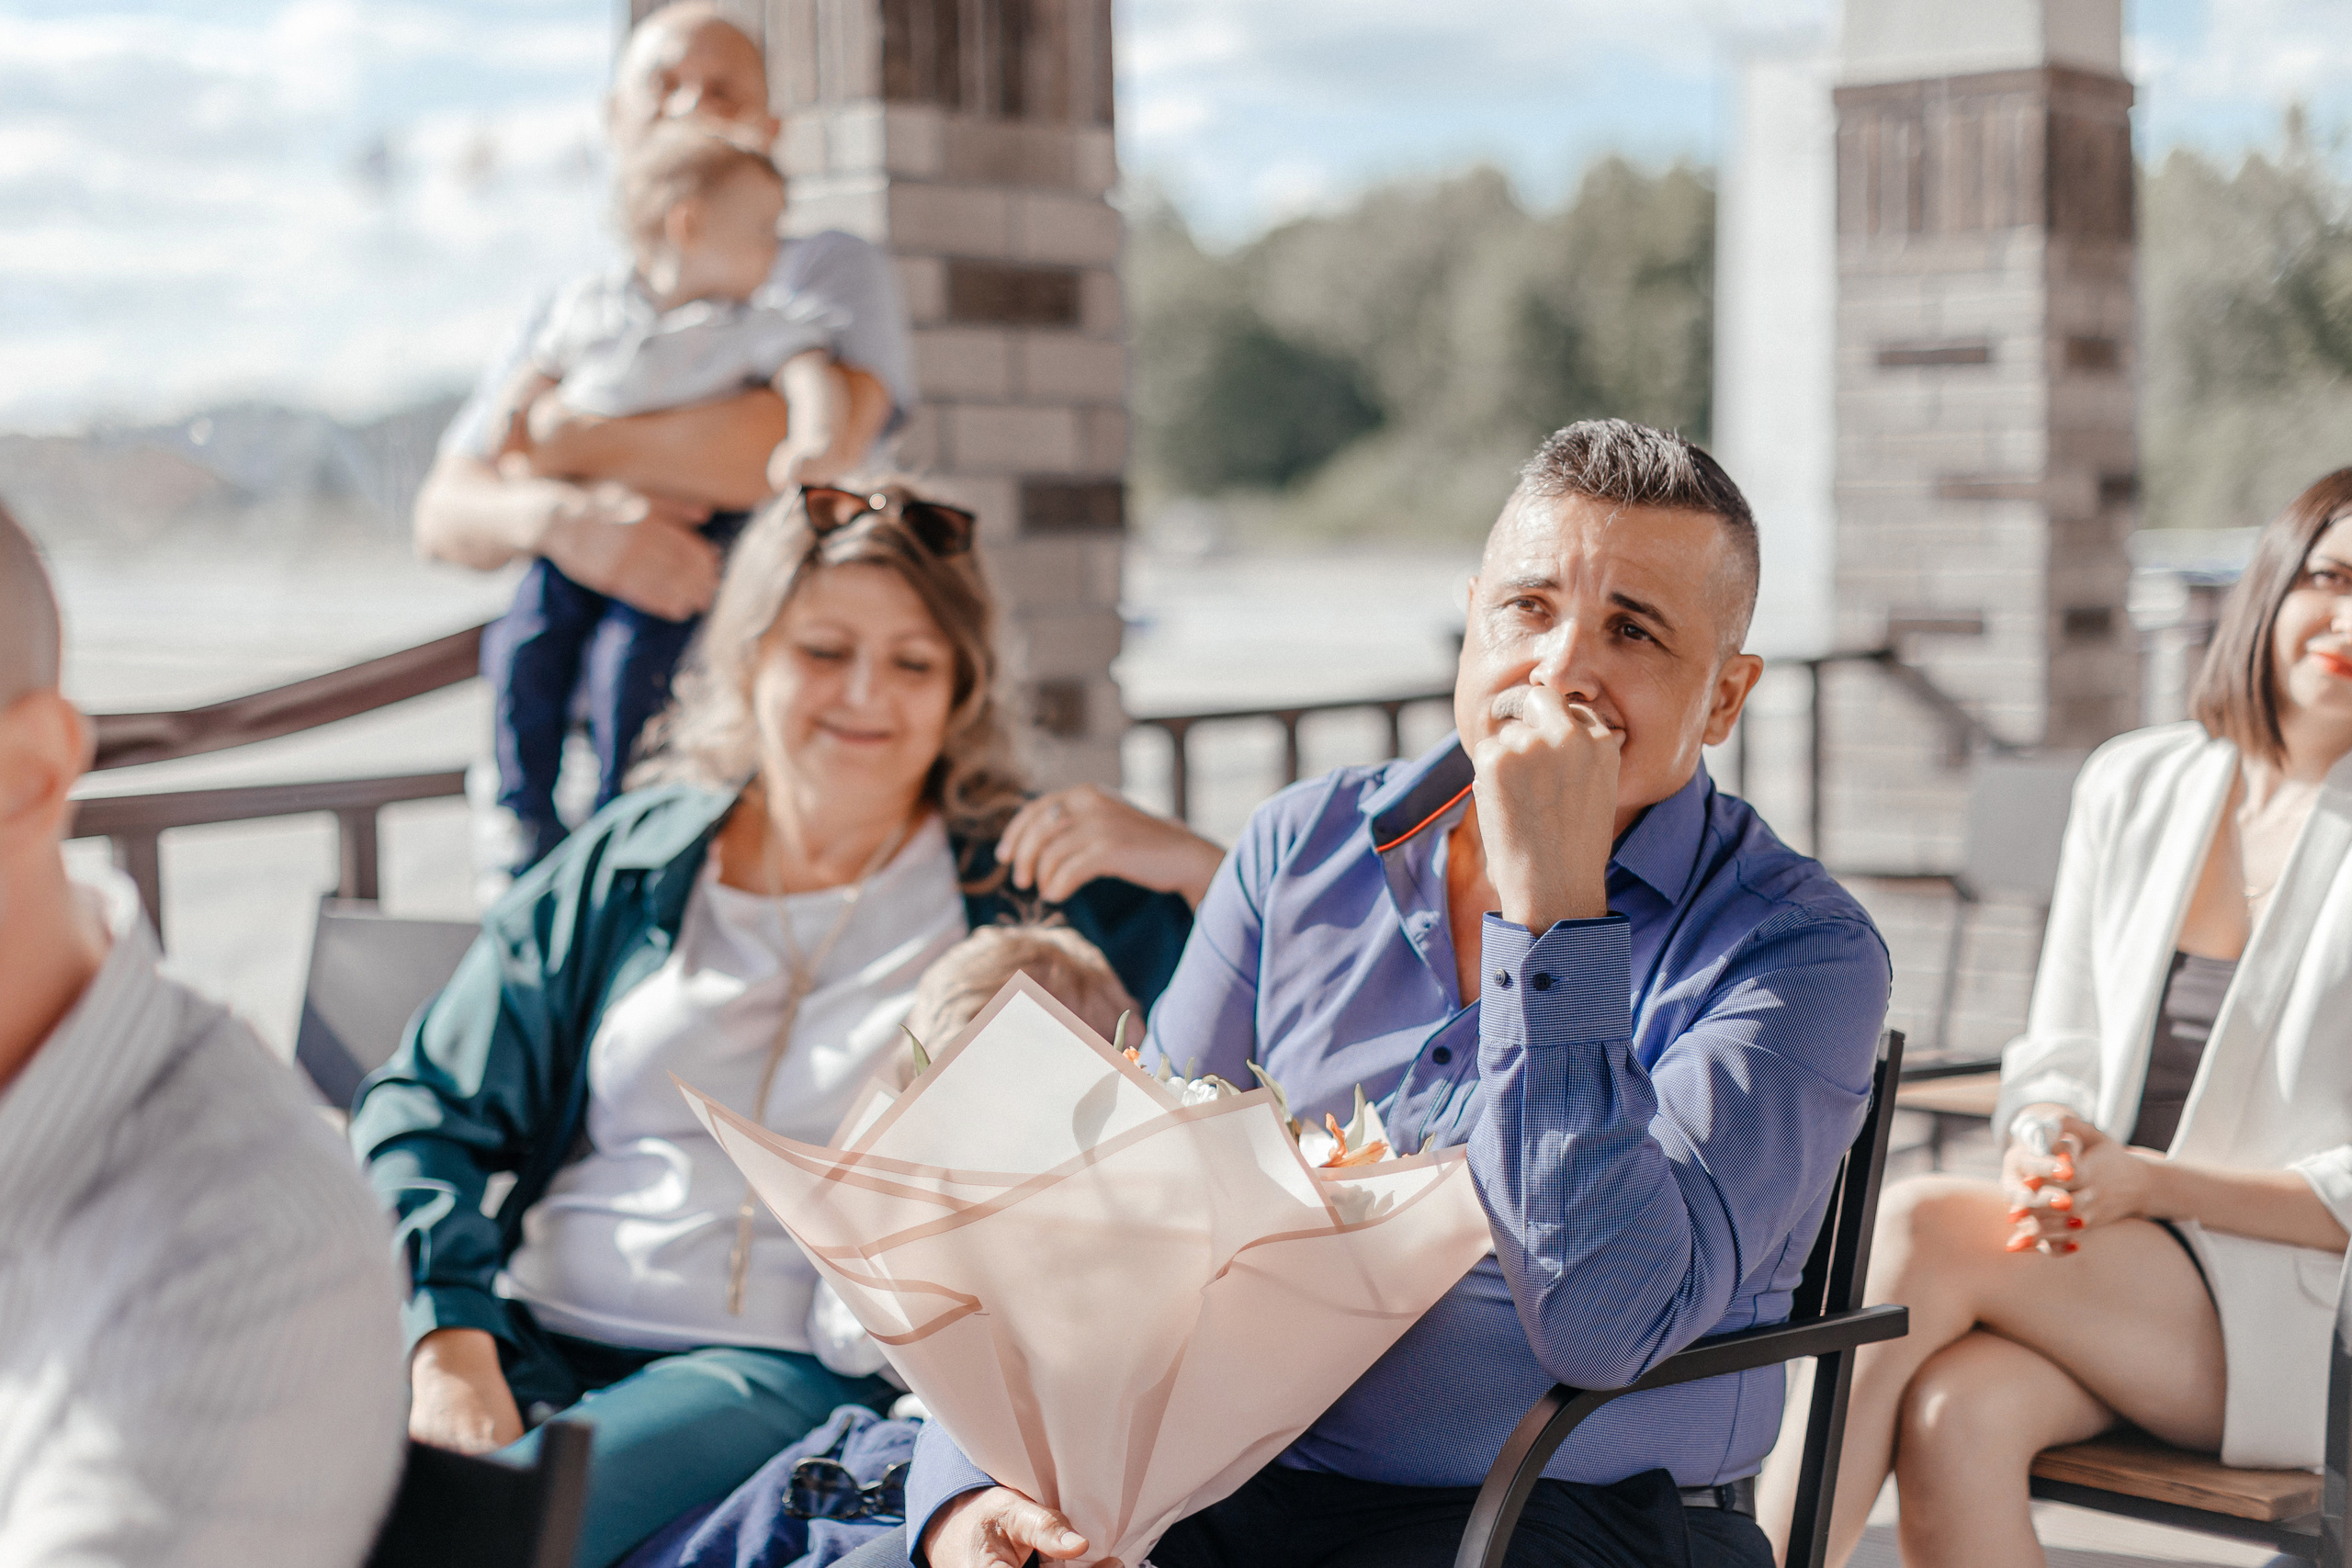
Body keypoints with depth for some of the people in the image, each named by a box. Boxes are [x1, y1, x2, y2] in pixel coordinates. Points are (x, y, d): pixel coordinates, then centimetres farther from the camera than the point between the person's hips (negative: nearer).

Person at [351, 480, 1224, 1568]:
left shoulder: (1029, 883, 8)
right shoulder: (622, 866, 15)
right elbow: (426, 1109, 10)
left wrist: (1184, 860, -12)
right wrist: (451, 1348, -5)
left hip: (788, 1365, -3)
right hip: (539, 1337, 3)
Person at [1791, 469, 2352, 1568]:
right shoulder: (2131, 785, 11)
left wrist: (2149, 1180, -18)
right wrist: (2050, 1146, -10)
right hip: (2099, 1270, 4)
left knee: (1922, 1224, -29)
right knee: (1951, 1415, -32)